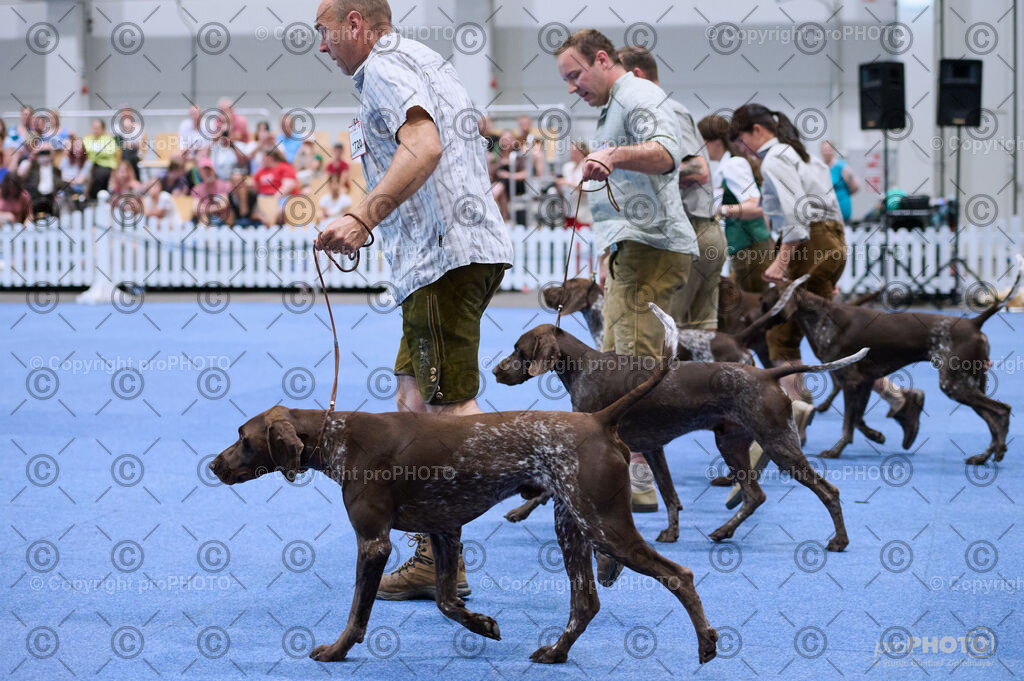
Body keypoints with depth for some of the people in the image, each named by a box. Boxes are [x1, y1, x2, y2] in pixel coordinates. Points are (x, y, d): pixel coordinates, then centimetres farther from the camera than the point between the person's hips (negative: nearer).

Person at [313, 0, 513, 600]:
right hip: (472, 245, 10)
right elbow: (478, 161, 31)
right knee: (416, 405, 10)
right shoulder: (427, 61, 25)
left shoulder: (384, 67, -7)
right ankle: (435, 558, 8)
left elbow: (423, 146, -26)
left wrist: (362, 219, -32)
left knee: (452, 406, -11)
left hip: (444, 255, -10)